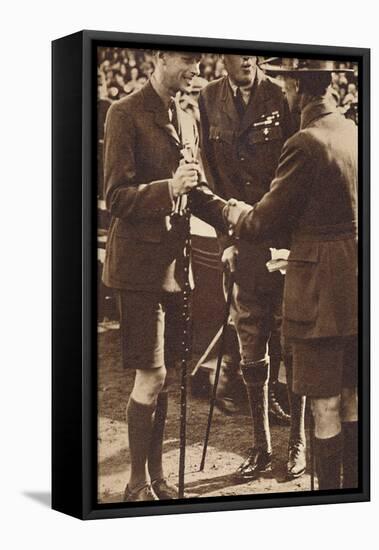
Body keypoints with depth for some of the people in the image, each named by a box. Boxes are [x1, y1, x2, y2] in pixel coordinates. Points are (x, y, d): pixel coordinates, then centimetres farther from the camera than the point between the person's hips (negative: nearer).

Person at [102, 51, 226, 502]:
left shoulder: (186, 121, 14)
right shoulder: (126, 114, -9)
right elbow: (116, 196, -14)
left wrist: (227, 212, 1)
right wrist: (168, 188, -29)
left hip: (174, 261, 7)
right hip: (140, 262, -7)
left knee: (163, 376, 12)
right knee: (151, 376, -6)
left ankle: (156, 476, 23)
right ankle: (137, 484, 7)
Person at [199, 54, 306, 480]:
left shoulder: (280, 96, -6)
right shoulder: (209, 100, 4)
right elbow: (210, 173, 7)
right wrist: (226, 237, 2)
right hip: (240, 239, 3)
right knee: (250, 341, 8)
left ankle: (298, 441, 16)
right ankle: (261, 447, 17)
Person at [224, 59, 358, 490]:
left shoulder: (305, 144, -18)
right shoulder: (354, 133, 6)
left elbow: (264, 224, -13)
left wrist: (233, 210, 8)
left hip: (320, 289, -8)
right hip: (356, 288, 8)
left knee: (325, 406, 1)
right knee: (353, 398, 17)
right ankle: (353, 487, 27)